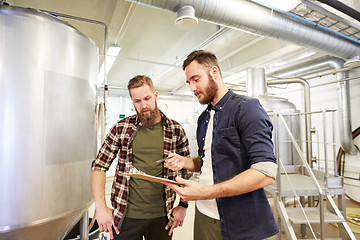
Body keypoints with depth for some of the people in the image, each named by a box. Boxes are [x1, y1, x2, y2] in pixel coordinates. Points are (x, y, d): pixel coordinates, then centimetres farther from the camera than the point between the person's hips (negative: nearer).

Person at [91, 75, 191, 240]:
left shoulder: (176, 130, -4)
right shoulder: (121, 127, -4)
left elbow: (187, 170, 3)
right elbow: (99, 165, -1)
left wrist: (183, 206, -1)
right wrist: (101, 207, -6)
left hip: (161, 216, 1)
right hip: (126, 216, 0)